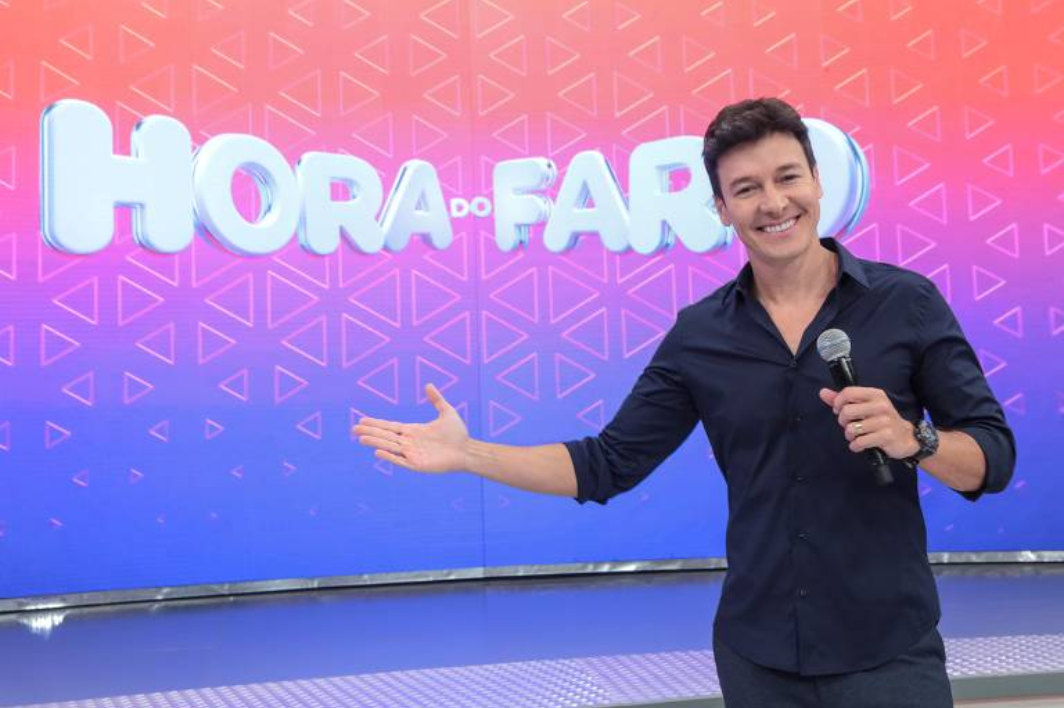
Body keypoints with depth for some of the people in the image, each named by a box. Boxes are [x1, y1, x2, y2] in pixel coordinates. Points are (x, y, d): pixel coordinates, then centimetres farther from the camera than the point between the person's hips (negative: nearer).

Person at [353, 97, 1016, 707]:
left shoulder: (907, 303, -6)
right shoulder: (698, 335, 0)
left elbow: (994, 459, -4)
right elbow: (608, 464, 2)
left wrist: (911, 440, -24)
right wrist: (468, 455, -6)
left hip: (888, 650, -2)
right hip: (756, 650, 3)